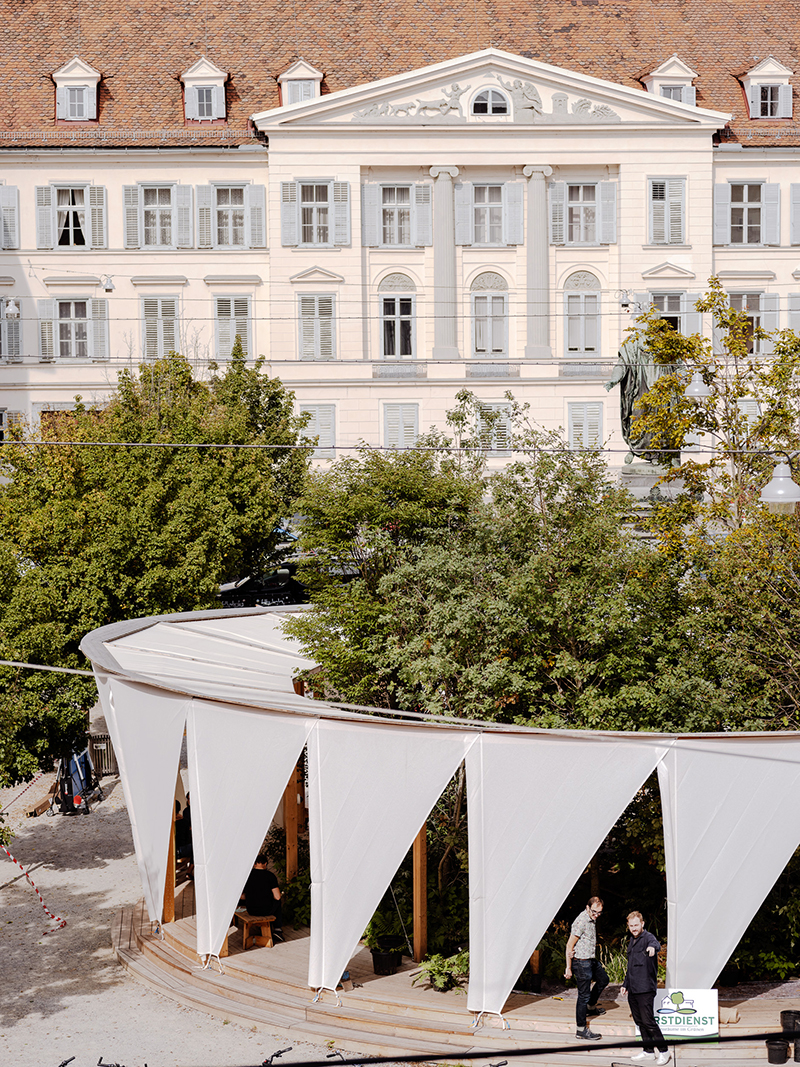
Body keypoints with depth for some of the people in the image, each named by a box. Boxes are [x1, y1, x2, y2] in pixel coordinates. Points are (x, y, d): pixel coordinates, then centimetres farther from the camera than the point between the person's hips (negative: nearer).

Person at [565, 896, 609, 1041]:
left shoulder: (591, 920, 6)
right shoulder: (581, 922, -23)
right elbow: (569, 945, -20)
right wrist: (568, 968, -18)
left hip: (591, 960, 10)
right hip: (581, 963, -10)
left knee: (603, 979, 28)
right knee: (584, 995, -4)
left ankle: (590, 1007, 48)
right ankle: (581, 1031, 4)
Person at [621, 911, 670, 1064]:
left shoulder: (648, 937, -10)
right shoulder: (632, 941, 17)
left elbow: (655, 944, -36)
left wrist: (652, 947, -59)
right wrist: (625, 984, 27)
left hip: (645, 989, -8)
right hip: (632, 990, 8)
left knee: (648, 1021, -6)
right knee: (640, 1022, 12)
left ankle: (664, 1051, 6)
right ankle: (648, 1051, 21)